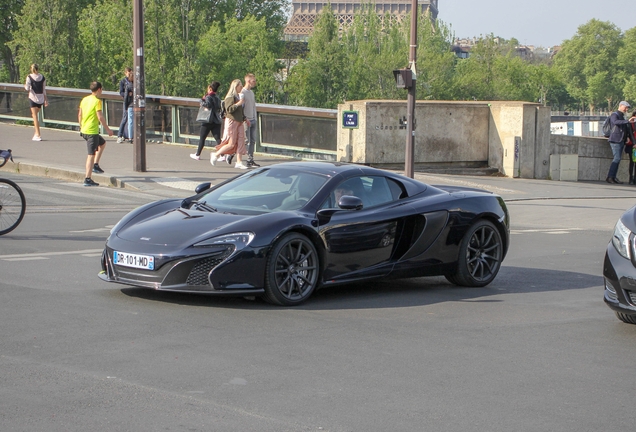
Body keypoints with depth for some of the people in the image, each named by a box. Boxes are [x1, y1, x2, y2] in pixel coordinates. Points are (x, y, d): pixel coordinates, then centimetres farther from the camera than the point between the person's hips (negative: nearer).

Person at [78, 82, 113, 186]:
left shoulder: (84, 99, 9)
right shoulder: (97, 101, -13)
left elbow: (80, 114, 15)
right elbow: (100, 117, -18)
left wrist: (81, 127, 26)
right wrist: (108, 129, -10)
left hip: (84, 131, 8)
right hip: (92, 131, -8)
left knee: (102, 143, 28)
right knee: (91, 154, -5)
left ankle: (95, 165, 21)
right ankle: (88, 179, -6)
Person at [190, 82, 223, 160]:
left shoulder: (209, 97, -9)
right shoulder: (217, 98, 14)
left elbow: (208, 104, -27)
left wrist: (202, 100, -10)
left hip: (208, 121, -6)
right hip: (217, 121, 6)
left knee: (202, 138, 7)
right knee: (218, 138, -1)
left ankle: (197, 155, 14)